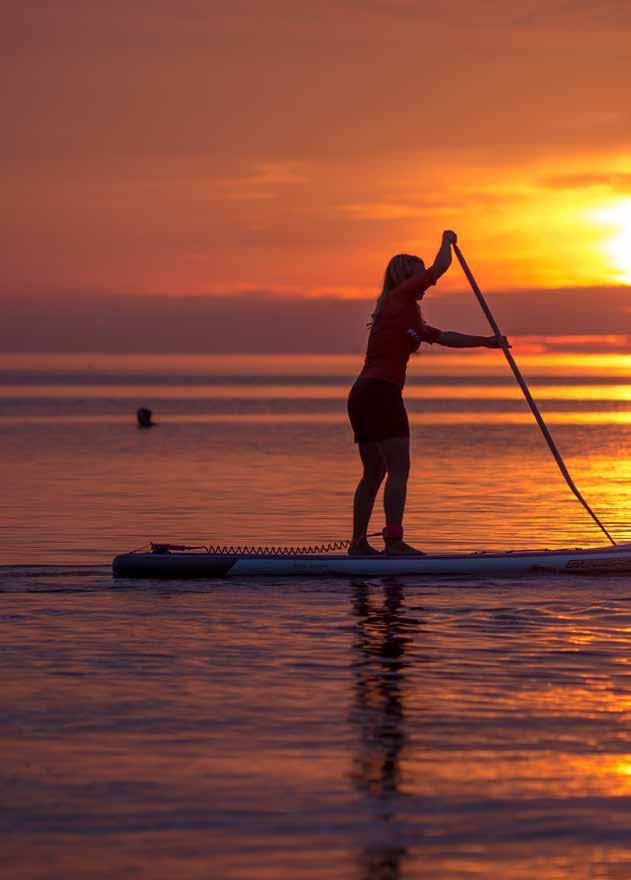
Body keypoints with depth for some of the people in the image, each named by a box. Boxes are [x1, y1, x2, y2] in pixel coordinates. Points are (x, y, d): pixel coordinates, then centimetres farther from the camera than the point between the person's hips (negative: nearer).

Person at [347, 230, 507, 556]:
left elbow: (445, 337, 30)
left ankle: (358, 543, 15)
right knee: (398, 470, -10)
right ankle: (394, 541, -15)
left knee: (374, 474, 14)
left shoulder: (407, 316, 24)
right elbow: (440, 267, 0)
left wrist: (486, 342, 30)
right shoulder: (399, 298, -2)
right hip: (381, 393, -10)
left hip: (361, 395, 10)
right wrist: (448, 241, 19)